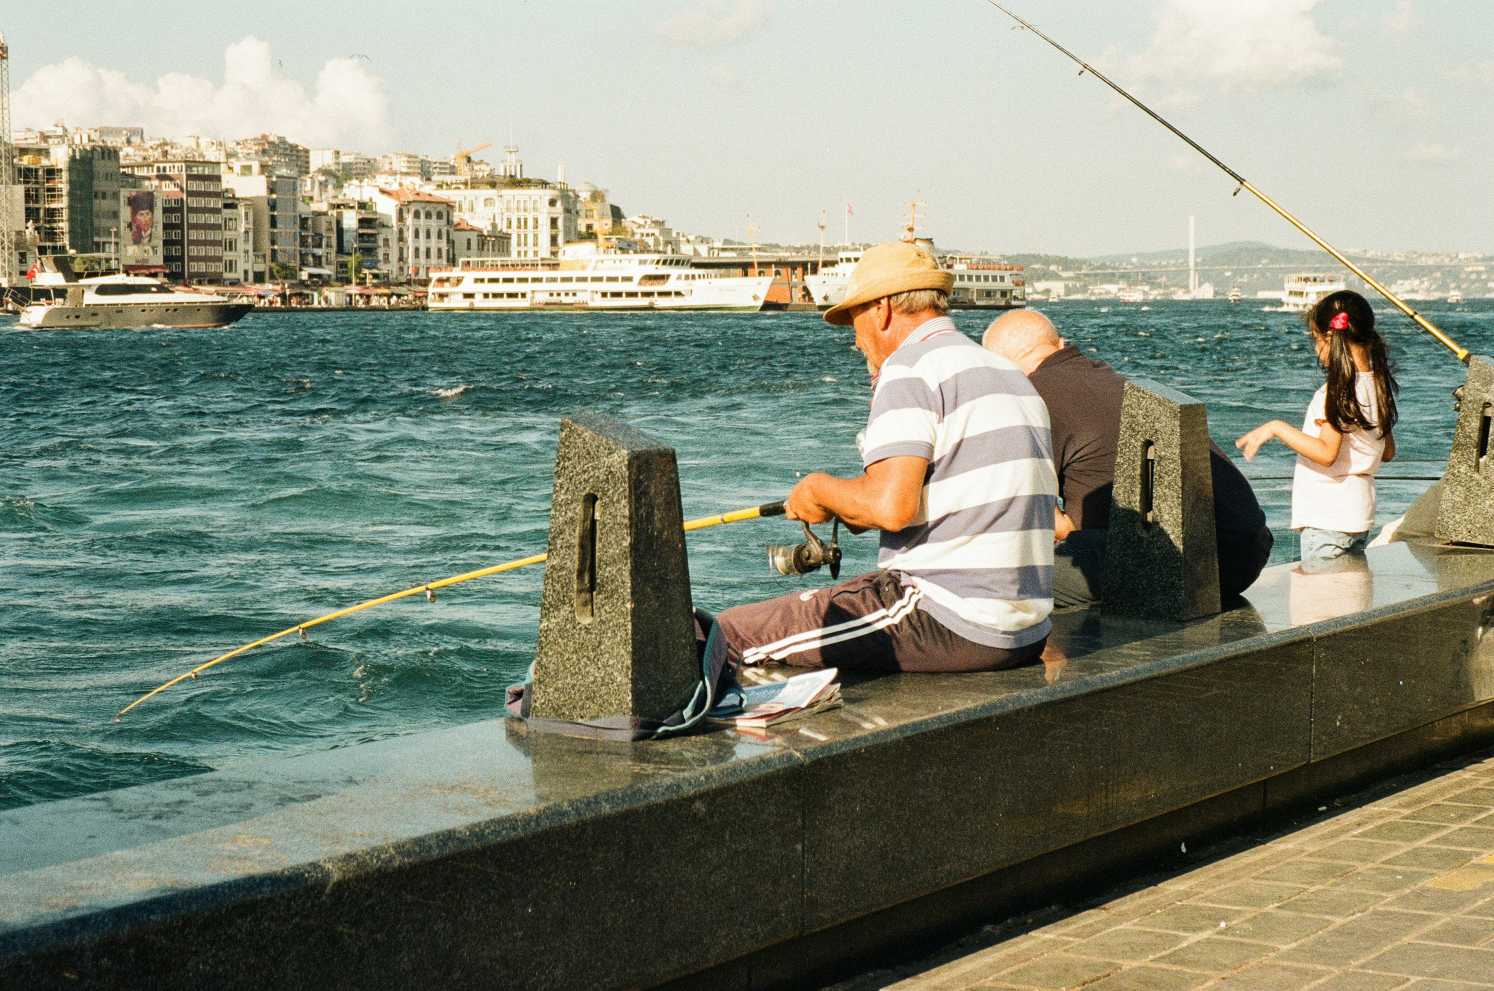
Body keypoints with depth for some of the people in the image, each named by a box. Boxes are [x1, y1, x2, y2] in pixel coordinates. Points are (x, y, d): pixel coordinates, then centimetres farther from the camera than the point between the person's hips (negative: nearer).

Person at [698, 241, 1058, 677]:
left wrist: (821, 490, -1)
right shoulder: (1014, 378, 18)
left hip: (951, 626, -10)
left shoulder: (910, 368, -10)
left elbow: (891, 506, -22)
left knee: (733, 631, -2)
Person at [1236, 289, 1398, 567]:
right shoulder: (1379, 385, 8)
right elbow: (1388, 451, 15)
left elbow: (1326, 453, -26)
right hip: (1360, 513, 9)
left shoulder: (1339, 390, -19)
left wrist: (1278, 428, -20)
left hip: (1327, 517, -9)